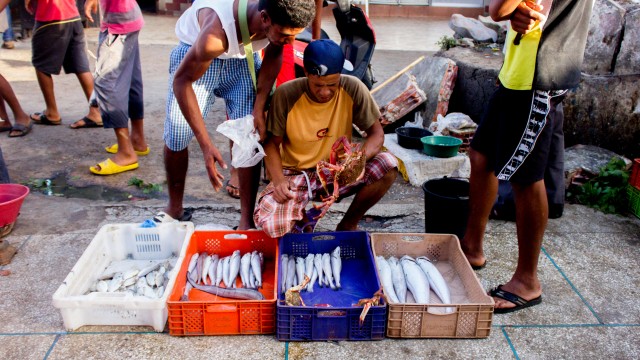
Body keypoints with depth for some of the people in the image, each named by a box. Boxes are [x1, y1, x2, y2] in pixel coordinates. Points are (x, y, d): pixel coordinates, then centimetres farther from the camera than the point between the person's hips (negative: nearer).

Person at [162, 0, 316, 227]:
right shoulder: (216, 32, -42)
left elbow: (273, 54, -7)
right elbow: (181, 81, -30)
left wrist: (259, 109, -15)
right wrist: (206, 145, -33)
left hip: (244, 56, 3)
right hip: (196, 53, -3)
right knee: (177, 132, -9)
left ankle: (247, 221, -1)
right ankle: (174, 208, 15)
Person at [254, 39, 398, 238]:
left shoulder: (353, 89, -14)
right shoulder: (286, 95, -17)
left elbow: (376, 133, -9)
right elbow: (272, 143, -7)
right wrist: (279, 180, -25)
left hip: (337, 170, 2)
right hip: (296, 174, -1)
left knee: (388, 166, -26)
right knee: (268, 221, -29)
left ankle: (348, 224, 0)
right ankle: (303, 218, 10)